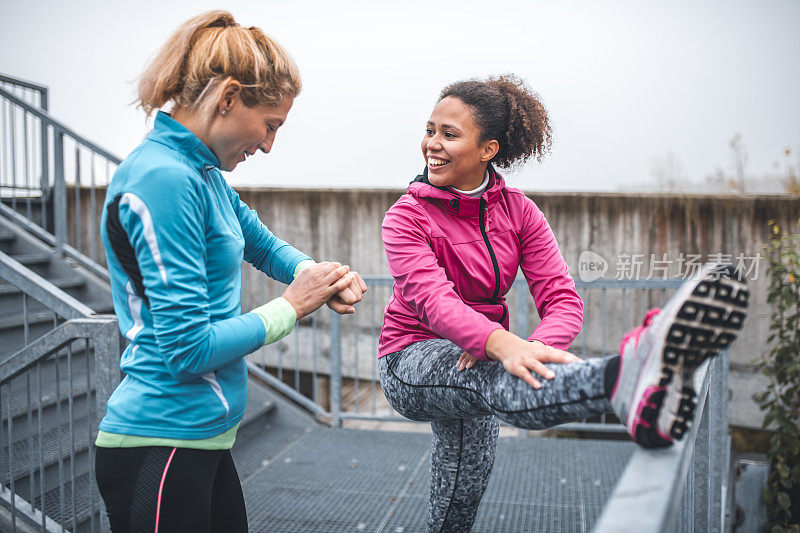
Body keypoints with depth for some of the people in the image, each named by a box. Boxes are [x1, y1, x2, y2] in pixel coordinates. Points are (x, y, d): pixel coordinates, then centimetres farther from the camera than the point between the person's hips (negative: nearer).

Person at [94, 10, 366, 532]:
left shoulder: (202, 171, 8)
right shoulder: (164, 179, -21)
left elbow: (263, 244, 22)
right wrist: (293, 305, -12)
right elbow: (186, 348, -24)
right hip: (162, 445, -9)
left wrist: (319, 276, 1)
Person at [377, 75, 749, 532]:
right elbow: (433, 299, -30)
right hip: (412, 359, -5)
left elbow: (562, 299, -12)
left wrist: (533, 350, -36)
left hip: (479, 358, 5)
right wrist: (501, 344, -50)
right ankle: (625, 377, -68)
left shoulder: (518, 211, -1)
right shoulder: (407, 216, -11)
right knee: (486, 376, -37)